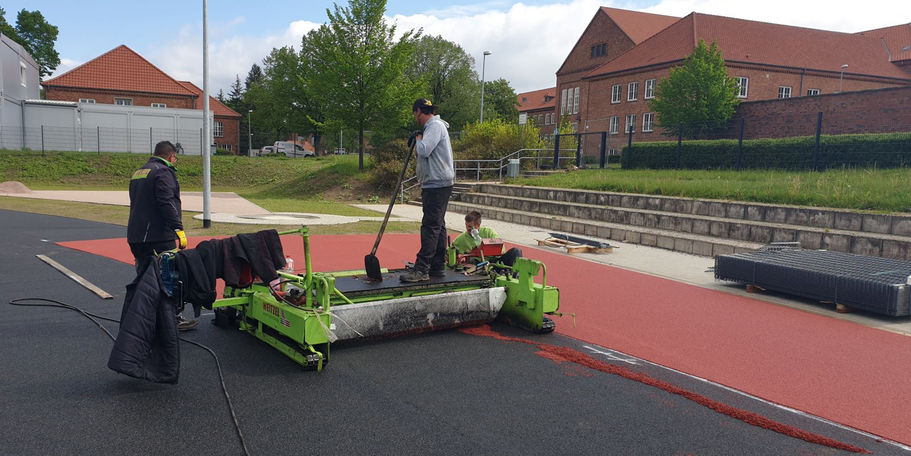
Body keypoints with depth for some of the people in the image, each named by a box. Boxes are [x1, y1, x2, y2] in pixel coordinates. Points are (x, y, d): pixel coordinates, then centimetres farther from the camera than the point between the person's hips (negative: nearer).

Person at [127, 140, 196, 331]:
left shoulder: (138, 172, 21)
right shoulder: (164, 172, -10)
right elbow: (166, 203, -20)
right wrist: (179, 229, -20)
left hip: (136, 235, 9)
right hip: (159, 236, -9)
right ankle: (173, 318, -1)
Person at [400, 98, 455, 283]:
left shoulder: (435, 126, -11)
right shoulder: (433, 126, 20)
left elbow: (424, 151, -22)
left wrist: (418, 138, -4)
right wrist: (418, 141, 10)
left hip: (437, 184, -11)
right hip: (436, 184, 11)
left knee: (430, 226, -12)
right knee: (438, 225, 11)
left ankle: (421, 269, -14)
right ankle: (437, 267, 16)